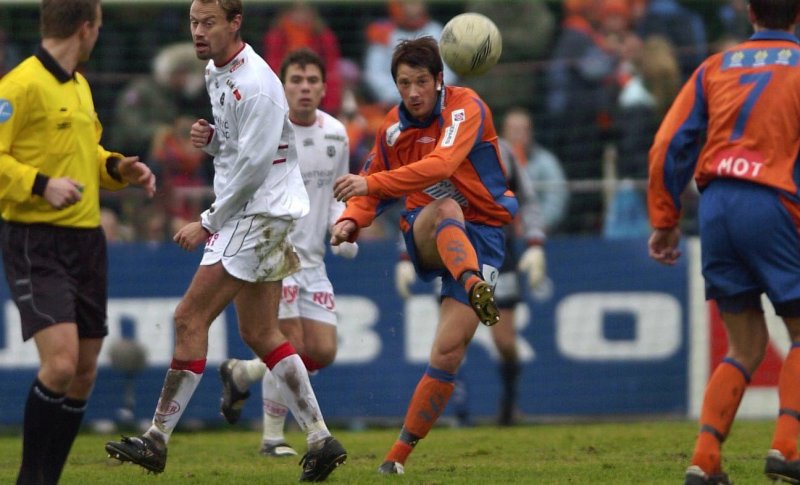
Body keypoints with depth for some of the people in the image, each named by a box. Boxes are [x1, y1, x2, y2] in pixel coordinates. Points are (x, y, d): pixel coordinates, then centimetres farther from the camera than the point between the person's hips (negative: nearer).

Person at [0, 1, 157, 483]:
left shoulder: (79, 86, 16)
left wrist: (118, 168, 11)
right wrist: (41, 185, -27)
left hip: (87, 239, 9)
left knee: (83, 372, 8)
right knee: (60, 362, -19)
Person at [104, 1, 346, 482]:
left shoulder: (255, 84, -18)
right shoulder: (217, 73, 12)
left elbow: (252, 166, -20)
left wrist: (207, 223, -14)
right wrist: (209, 137, 0)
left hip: (260, 213, -10)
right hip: (248, 215, 10)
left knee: (190, 318, -10)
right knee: (260, 334, 9)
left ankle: (157, 439, -7)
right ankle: (321, 439, 9)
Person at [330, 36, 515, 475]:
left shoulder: (465, 107, -12)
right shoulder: (393, 127, 6)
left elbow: (441, 165, -29)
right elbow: (372, 188, 18)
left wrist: (372, 183, -38)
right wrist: (352, 220, -6)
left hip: (480, 234, -3)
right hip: (425, 236, 3)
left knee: (449, 352, -15)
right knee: (446, 206, -37)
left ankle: (400, 453, -4)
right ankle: (474, 288, -65)